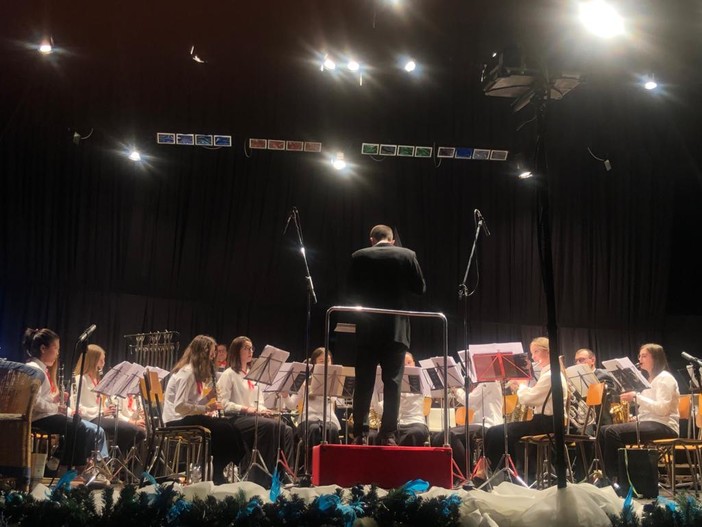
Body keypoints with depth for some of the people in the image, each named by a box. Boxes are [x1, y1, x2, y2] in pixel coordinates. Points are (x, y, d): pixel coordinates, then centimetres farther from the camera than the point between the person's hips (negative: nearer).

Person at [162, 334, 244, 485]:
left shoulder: (195, 371, 12)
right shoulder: (187, 372, -17)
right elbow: (180, 406, -24)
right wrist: (206, 408, -25)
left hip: (184, 417, 9)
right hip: (178, 420, -9)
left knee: (226, 425, -4)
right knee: (225, 428, -17)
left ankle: (218, 474, 1)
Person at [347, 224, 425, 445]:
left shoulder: (359, 256, 0)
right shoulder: (407, 255, 0)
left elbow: (352, 292, 3)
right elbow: (420, 288, 4)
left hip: (367, 328, 0)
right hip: (396, 328, 0)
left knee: (363, 383, 6)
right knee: (392, 382, 3)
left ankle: (358, 434, 7)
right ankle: (388, 434, 0)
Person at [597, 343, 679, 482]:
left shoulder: (665, 378, -7)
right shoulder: (649, 379, 23)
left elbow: (662, 409, -20)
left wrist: (636, 397, -21)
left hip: (663, 426, -10)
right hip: (648, 423, 10)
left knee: (612, 432, -27)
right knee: (603, 430, -6)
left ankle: (613, 478, -21)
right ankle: (607, 475, -10)